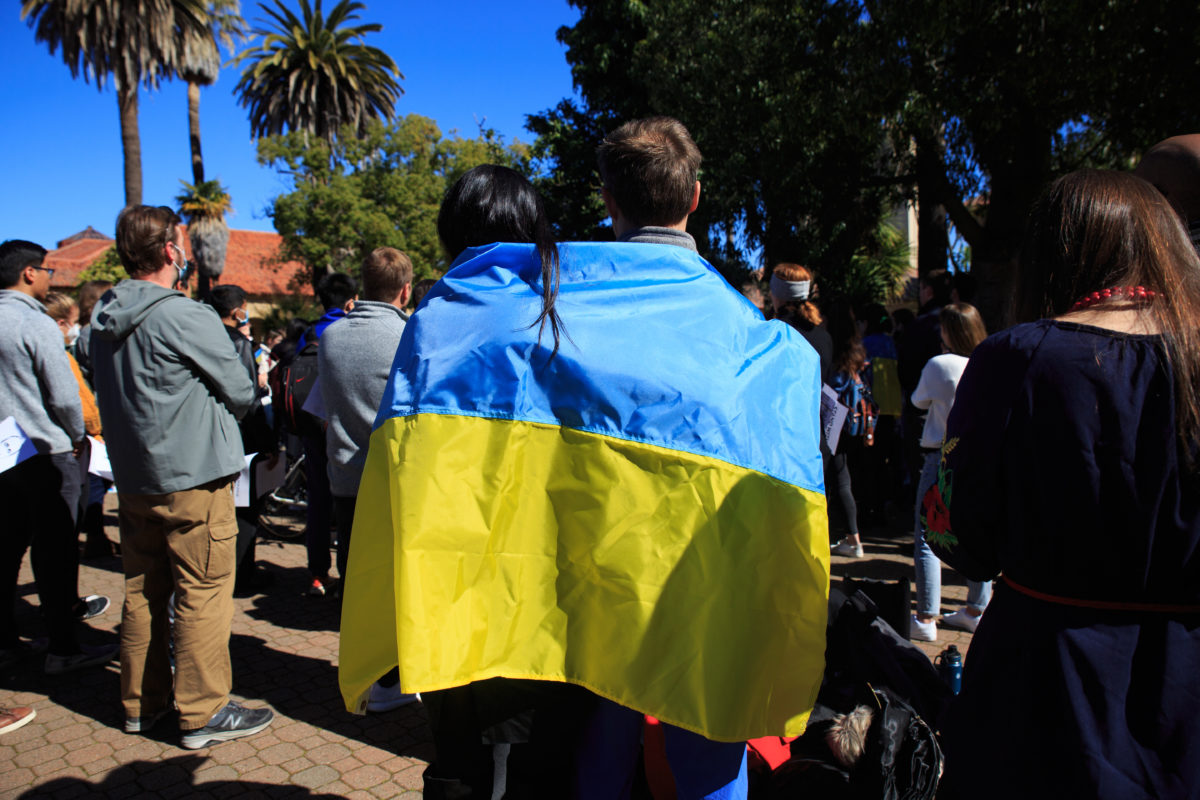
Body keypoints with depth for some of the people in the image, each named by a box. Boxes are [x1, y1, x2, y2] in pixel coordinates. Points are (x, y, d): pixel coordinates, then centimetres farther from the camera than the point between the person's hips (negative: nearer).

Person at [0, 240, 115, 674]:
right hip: (45, 455, -7)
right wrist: (78, 437, 1)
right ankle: (63, 648, 7)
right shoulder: (37, 324, -15)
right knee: (55, 551, 0)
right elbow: (65, 396, -17)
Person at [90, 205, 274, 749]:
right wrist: (210, 408, 11)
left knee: (143, 591, 17)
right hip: (193, 478, -8)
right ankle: (203, 713, 10)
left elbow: (110, 395, 17)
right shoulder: (186, 317, -18)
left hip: (132, 477, 8)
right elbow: (242, 393, -10)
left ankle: (142, 702, 29)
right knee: (203, 593, 1)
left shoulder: (104, 320, 6)